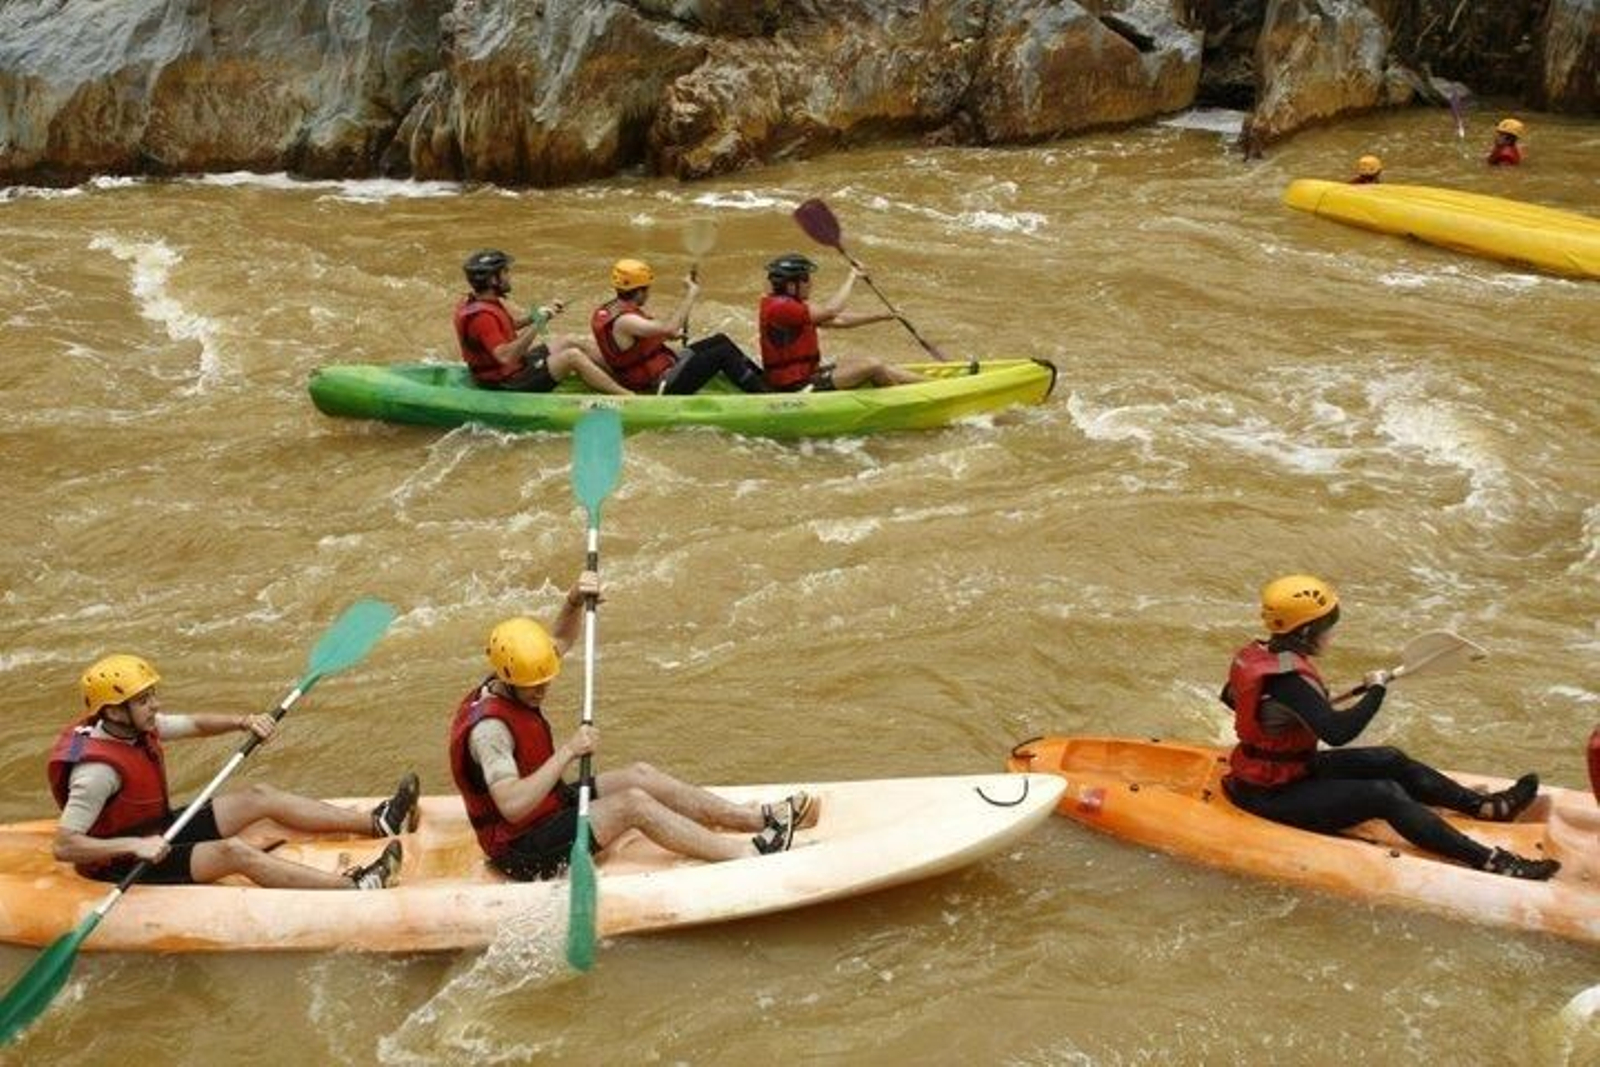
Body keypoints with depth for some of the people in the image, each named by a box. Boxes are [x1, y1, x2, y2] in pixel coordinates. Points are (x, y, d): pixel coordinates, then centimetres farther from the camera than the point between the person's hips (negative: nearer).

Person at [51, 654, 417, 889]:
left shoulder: (135, 727, -4)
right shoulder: (98, 770, -29)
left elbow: (195, 725, 11)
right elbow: (64, 846, -31)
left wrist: (243, 722, -7)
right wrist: (135, 845, -38)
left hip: (159, 831, 10)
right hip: (125, 867, -10)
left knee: (260, 797, 4)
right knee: (234, 852, -29)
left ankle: (378, 823, 4)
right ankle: (357, 887, -35)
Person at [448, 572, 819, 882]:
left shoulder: (507, 685, -1)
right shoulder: (488, 727, -29)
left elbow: (561, 640, 13)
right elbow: (512, 806, -40)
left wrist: (574, 601, -8)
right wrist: (567, 752, -38)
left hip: (552, 806, 10)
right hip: (525, 850, -10)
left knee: (641, 775, 1)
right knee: (633, 803, -20)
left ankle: (759, 818, 4)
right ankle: (751, 853, -16)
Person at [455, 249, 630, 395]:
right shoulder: (482, 315, -28)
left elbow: (513, 323, 20)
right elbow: (505, 356, -36)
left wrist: (540, 313, 4)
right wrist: (536, 326, -36)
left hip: (515, 366, 11)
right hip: (507, 384, -11)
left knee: (574, 343, 14)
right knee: (573, 356, -17)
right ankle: (627, 397, -13)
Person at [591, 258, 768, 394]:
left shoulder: (611, 308, 8)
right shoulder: (622, 321, -25)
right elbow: (668, 328, -36)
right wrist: (690, 295, -28)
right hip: (661, 389, -11)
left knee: (720, 340, 12)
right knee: (723, 353, -13)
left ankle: (763, 381, 22)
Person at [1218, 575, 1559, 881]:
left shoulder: (1258, 654, 2)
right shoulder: (1288, 678, -29)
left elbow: (1230, 696, 21)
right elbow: (1338, 731, -37)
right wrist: (1376, 690, -23)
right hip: (1273, 797, -10)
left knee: (1391, 762, 10)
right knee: (1387, 796, -19)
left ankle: (1485, 806, 16)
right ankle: (1489, 862, -23)